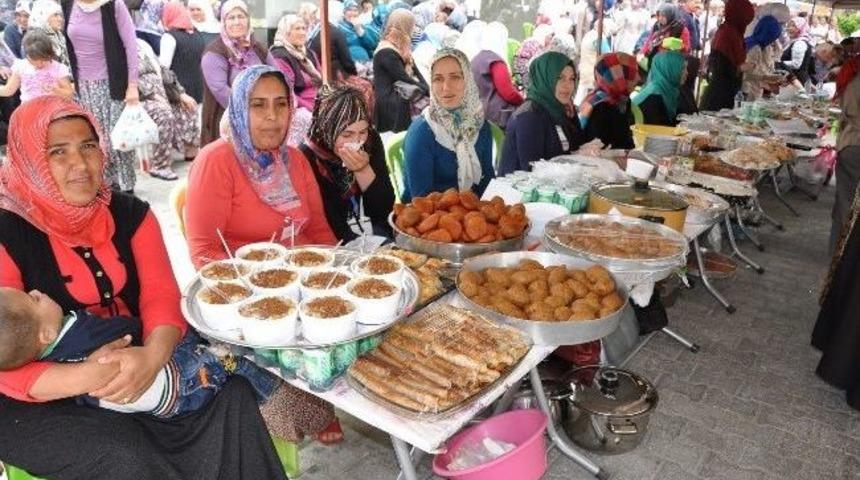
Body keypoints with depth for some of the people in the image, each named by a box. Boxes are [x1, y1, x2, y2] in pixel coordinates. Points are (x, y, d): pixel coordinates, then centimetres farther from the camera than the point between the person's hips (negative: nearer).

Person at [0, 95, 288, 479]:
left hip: (135, 368, 4)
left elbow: (161, 294, -7)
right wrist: (83, 377, -35)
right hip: (42, 404, -3)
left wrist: (152, 356, -29)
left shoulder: (129, 213, 2)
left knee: (233, 396, -15)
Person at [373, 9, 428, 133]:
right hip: (389, 104, -9)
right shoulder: (387, 53, -15)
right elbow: (405, 79, -17)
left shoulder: (401, 49, 15)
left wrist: (428, 90, -7)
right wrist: (429, 92, -11)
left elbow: (415, 72, 7)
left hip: (401, 97, 9)